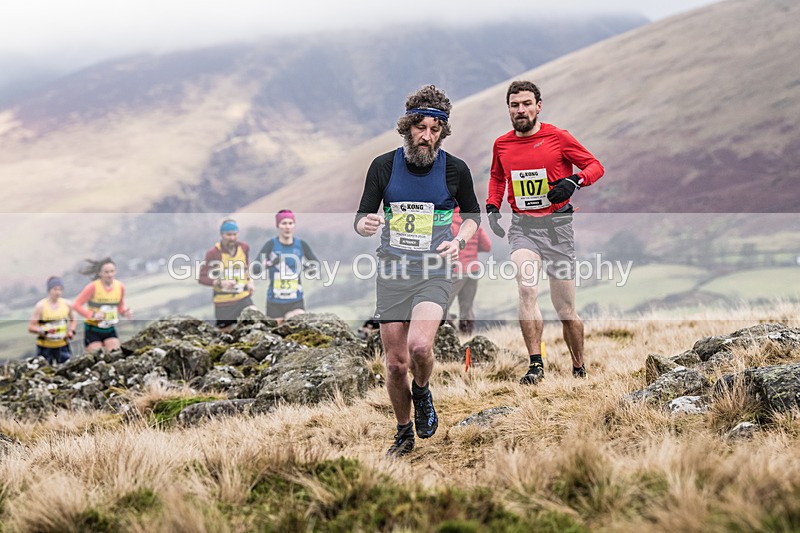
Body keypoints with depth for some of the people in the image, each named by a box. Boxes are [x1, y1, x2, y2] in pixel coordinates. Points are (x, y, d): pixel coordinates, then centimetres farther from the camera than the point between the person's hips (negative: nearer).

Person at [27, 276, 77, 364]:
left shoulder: (67, 304, 3)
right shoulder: (40, 306, -8)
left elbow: (72, 320, 21)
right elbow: (31, 327, -9)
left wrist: (71, 331, 2)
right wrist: (44, 331, -26)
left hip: (63, 345, 3)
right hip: (44, 346, -3)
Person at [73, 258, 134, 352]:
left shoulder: (120, 287, -1)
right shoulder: (93, 287, -15)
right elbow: (77, 305, -11)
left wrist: (125, 312, -8)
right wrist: (92, 315, -24)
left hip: (110, 331, 4)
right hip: (93, 330, -4)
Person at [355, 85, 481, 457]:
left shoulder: (455, 169, -3)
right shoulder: (383, 166, -2)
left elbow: (473, 214, 13)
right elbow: (361, 219, 3)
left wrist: (460, 240, -7)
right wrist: (365, 224, -21)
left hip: (434, 272, -2)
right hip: (391, 272, 2)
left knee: (419, 346, -25)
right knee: (395, 364, 2)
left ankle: (422, 392, 9)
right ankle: (404, 434, 24)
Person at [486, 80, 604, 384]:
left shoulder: (557, 137, -3)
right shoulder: (501, 145, 8)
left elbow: (595, 166, 2)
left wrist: (573, 182, -18)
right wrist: (492, 207, 10)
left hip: (557, 225, -2)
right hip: (522, 226, 2)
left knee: (565, 309, 3)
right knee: (526, 288, -24)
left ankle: (579, 369, 23)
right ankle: (535, 365, -22)